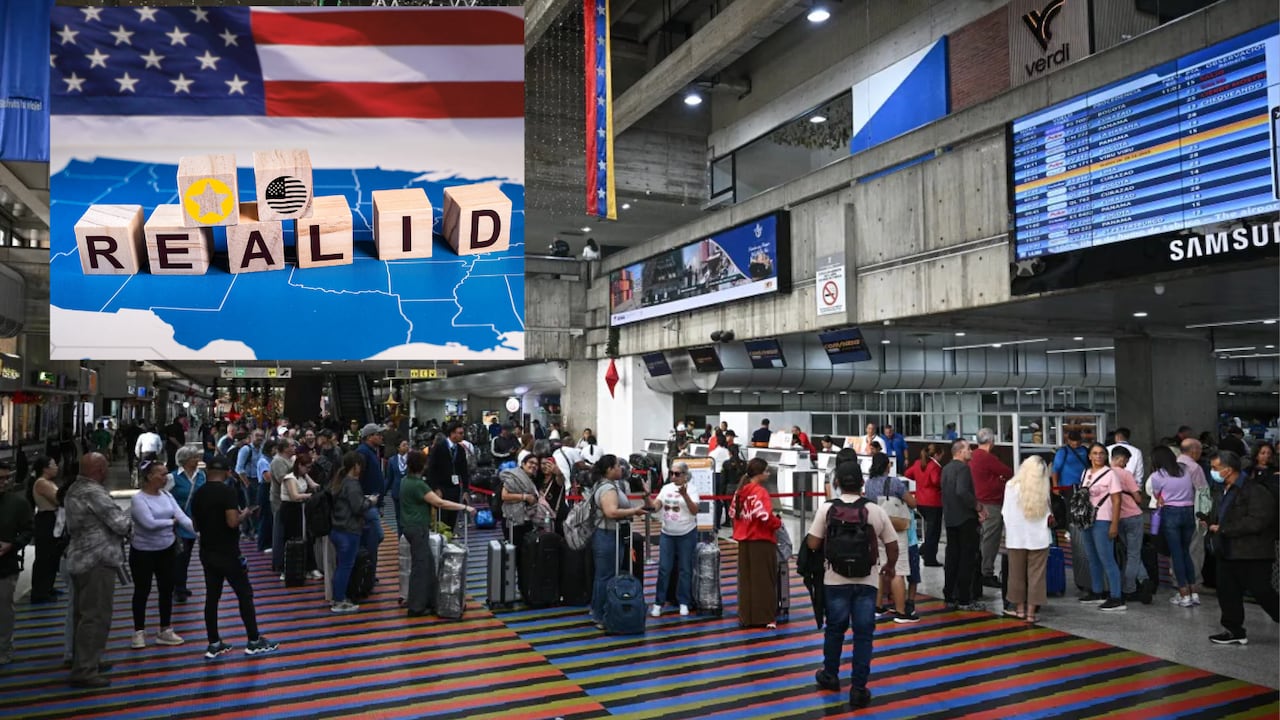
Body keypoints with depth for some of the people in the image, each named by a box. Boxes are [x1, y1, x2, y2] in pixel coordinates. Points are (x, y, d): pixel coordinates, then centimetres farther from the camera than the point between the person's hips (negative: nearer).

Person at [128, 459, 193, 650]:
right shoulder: (138, 499, -16)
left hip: (166, 550, 5)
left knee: (166, 589, 10)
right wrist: (171, 522, -11)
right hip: (143, 552, -5)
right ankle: (139, 632, 23)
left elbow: (183, 518, -8)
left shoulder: (167, 496, 0)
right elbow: (150, 523, -26)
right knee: (142, 591, 7)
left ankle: (165, 631, 23)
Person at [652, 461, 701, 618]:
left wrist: (685, 495, -31)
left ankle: (684, 602, 18)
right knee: (664, 568, 4)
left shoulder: (691, 489, -9)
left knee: (684, 569, 7)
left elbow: (694, 511, -18)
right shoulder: (666, 488, 3)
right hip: (667, 534, 3)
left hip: (687, 534, -3)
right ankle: (658, 602, 12)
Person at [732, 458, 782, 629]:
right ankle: (766, 618, 7)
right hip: (762, 541, -7)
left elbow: (732, 513, 12)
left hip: (744, 541, 7)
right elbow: (766, 516, -23)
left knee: (746, 580, 13)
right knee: (764, 580, 3)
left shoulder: (740, 491, 7)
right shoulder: (760, 492, -16)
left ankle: (746, 617, 19)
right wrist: (778, 522, -5)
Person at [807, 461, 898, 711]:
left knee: (835, 628, 18)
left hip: (836, 579, 0)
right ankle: (858, 689, 8)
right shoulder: (876, 511, -4)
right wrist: (889, 567, 21)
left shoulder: (826, 508, -8)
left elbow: (813, 544, -7)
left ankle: (830, 676, 35)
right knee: (863, 634, 7)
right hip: (867, 580, 0)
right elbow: (893, 546, 2)